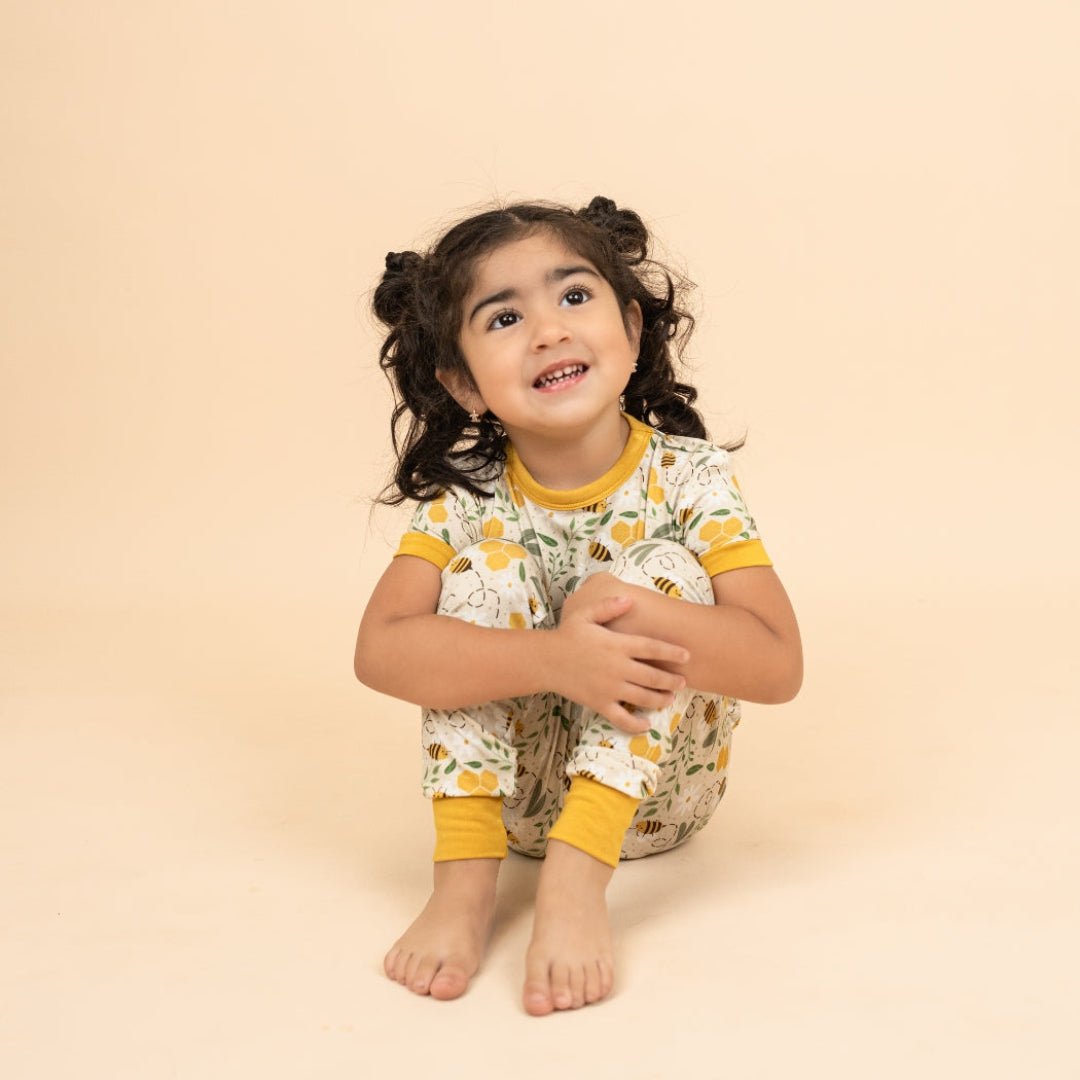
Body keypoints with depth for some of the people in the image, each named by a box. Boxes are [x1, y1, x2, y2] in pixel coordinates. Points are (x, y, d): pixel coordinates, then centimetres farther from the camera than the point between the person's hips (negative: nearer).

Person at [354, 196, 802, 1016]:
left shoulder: (689, 479, -14)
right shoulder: (465, 503, -10)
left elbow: (777, 665, -22)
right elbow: (381, 650, -26)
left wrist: (629, 606, -36)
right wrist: (554, 659, -40)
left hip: (655, 792, 0)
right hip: (515, 789, 1)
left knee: (664, 567, -23)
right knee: (489, 563, -20)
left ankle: (577, 880, -33)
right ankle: (466, 884, -24)